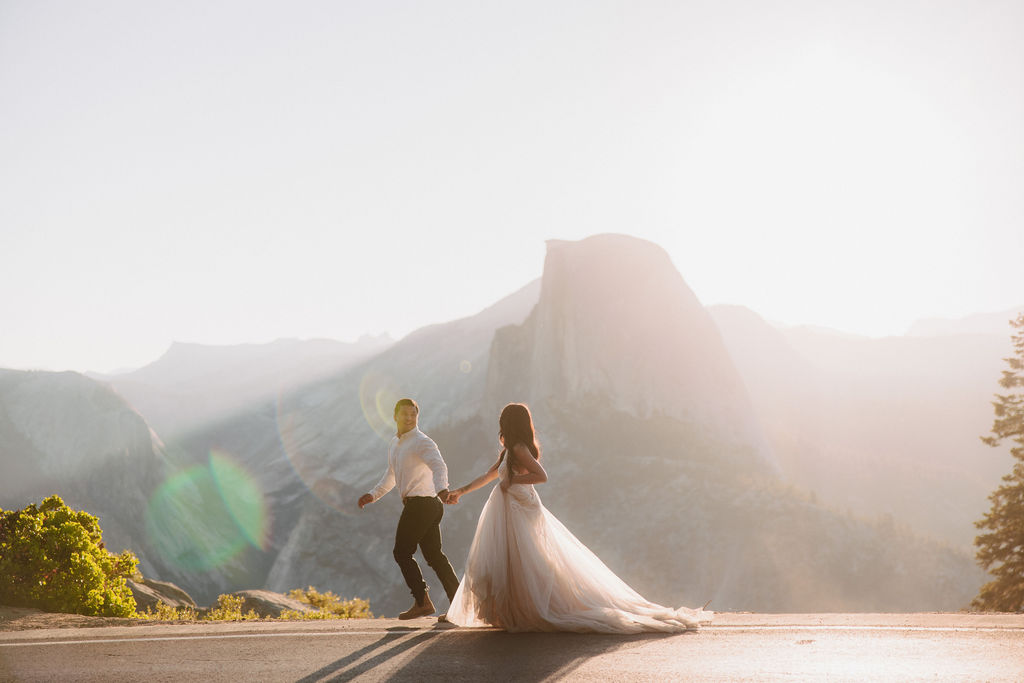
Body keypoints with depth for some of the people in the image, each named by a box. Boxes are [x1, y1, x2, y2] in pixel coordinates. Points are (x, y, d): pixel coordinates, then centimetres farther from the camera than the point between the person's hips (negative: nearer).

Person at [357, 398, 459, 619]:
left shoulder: (422, 442, -12)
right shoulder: (395, 443, 17)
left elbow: (439, 466, -30)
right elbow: (392, 475, 33)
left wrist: (442, 488, -48)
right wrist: (374, 495, 26)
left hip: (420, 503, -9)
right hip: (429, 505, 9)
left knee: (402, 553, -2)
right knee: (434, 555, 7)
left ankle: (422, 602, 2)